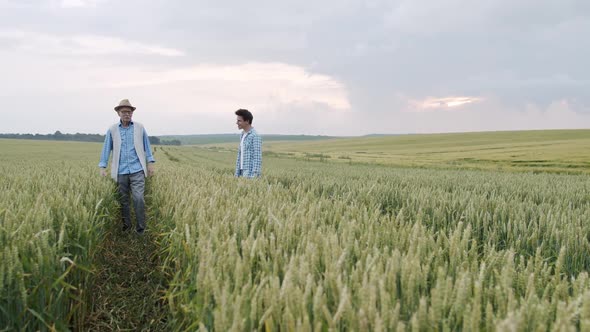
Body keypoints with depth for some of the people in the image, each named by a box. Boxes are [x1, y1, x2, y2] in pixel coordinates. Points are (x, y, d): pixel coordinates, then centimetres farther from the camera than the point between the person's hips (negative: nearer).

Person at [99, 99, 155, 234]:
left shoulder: (139, 128, 6)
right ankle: (126, 226, 22)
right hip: (120, 171, 1)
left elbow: (146, 145, 11)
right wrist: (102, 167, 3)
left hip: (137, 170, -1)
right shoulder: (112, 130, 5)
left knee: (138, 198, -10)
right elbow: (106, 148, 8)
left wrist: (150, 163, 6)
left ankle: (140, 229, 0)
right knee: (123, 200, 7)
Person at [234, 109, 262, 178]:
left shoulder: (255, 136, -12)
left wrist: (254, 176, -20)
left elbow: (257, 158, -15)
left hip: (250, 175, -8)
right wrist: (237, 174, 15)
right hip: (243, 173, 8)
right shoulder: (242, 135, 15)